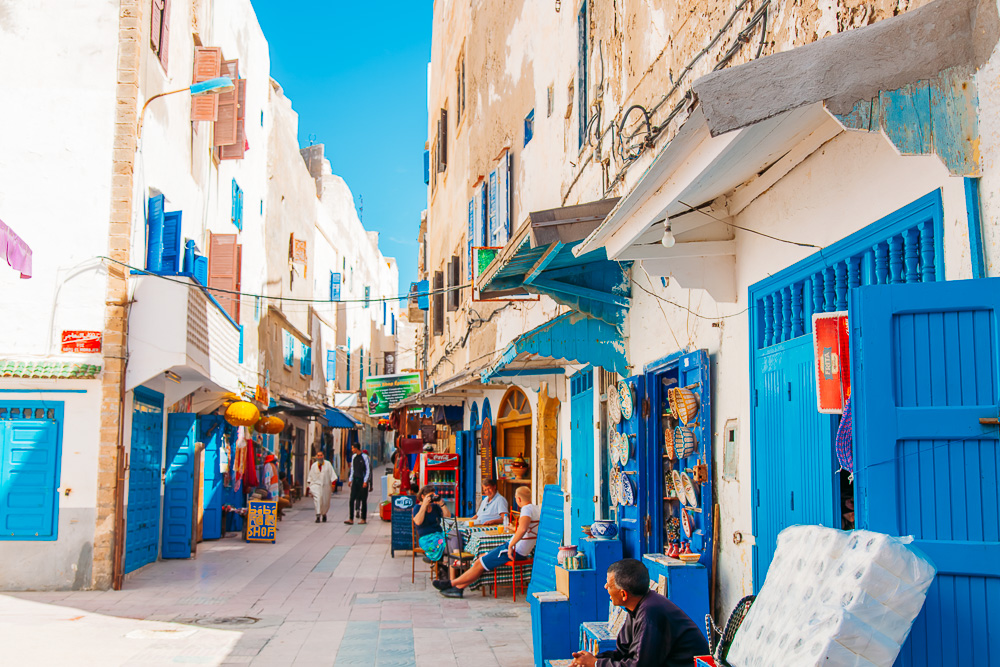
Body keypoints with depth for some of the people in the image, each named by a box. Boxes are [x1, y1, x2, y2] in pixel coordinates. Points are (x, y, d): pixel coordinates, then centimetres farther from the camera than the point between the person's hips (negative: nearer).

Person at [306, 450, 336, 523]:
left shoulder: (327, 464, 2)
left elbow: (332, 474, -1)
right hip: (316, 485, -1)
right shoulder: (313, 466, 5)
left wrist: (333, 484, -8)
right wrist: (310, 485, 3)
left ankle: (324, 514, 36)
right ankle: (318, 516, -25)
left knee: (326, 502, 8)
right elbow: (310, 476, 10)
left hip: (326, 485, 1)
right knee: (317, 499, -22)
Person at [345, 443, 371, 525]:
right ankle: (351, 519, -2)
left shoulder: (365, 457, -9)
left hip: (363, 481, -6)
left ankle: (363, 519, 8)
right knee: (352, 499, -2)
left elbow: (368, 470, -8)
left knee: (363, 500, 0)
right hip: (355, 480, 6)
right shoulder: (354, 456, 11)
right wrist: (350, 479, 13)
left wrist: (365, 481, -12)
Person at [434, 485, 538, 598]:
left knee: (480, 564, -3)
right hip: (520, 551, 10)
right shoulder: (535, 508, 12)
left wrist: (510, 546, -29)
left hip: (516, 551, -10)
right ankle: (459, 588, 10)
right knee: (482, 559, 10)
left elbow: (523, 529, -37)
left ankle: (451, 583, 7)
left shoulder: (527, 509, -19)